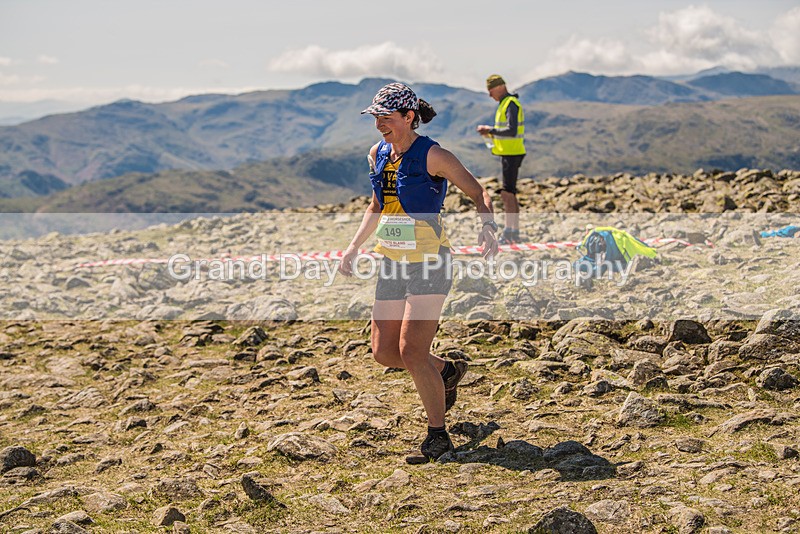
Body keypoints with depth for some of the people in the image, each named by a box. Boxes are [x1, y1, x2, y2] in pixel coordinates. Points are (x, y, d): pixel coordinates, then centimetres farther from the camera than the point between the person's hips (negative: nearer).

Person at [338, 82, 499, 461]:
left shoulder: (432, 156, -11)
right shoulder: (378, 155, 9)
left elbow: (477, 193, -6)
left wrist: (487, 225, -25)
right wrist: (354, 246, 16)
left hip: (429, 263, -7)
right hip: (392, 264, 7)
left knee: (411, 351, -13)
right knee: (384, 352, 7)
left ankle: (438, 435, 2)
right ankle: (447, 372, 34)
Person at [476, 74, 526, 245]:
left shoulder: (511, 104, -14)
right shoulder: (504, 104, 18)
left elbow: (512, 131, -24)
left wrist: (490, 130, -17)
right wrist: (490, 134, 8)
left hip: (512, 154, -10)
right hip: (508, 154, 10)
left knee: (507, 193, -12)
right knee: (511, 194, 12)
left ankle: (508, 231, -14)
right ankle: (515, 232, 17)